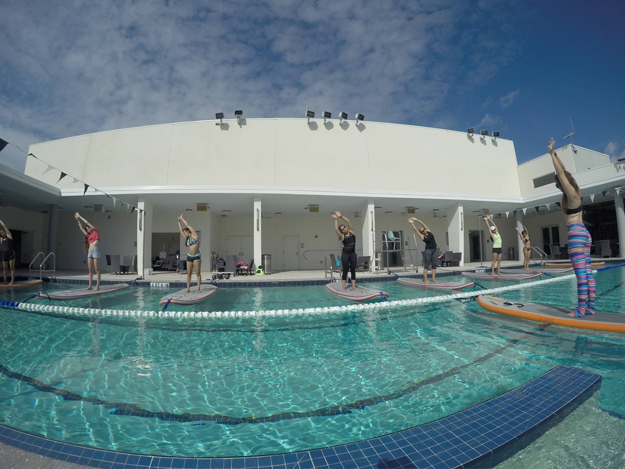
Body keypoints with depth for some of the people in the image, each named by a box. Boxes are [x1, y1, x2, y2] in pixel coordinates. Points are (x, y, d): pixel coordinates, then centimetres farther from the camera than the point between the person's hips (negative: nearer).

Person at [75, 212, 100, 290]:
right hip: (90, 252, 7)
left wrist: (80, 216, 16)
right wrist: (78, 220, 22)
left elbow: (87, 223, 6)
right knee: (90, 270, 5)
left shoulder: (96, 232, 4)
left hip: (96, 251, -7)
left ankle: (97, 286, -6)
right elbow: (81, 228, 23)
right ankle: (90, 286, 7)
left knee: (97, 269, -6)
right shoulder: (88, 235, 18)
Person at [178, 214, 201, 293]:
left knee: (198, 273, -3)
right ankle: (188, 288, 10)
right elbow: (181, 230, 22)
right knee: (189, 273, 5)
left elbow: (188, 225, 1)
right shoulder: (187, 238, 15)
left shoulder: (194, 235, 0)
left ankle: (198, 288, -2)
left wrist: (182, 219, 12)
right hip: (189, 257, 6)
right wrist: (179, 221, 23)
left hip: (196, 256, -6)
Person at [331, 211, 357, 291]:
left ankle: (353, 286, 9)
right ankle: (343, 287, 4)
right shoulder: (342, 236, -2)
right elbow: (336, 229, -14)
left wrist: (341, 216, -1)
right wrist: (336, 219, -9)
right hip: (345, 254, -3)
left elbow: (348, 221, 0)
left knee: (353, 270, 5)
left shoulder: (351, 231, 5)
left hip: (353, 253, 3)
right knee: (345, 270, 0)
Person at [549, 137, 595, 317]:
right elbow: (563, 172, 23)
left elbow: (561, 173, -12)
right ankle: (590, 307, 10)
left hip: (576, 234, -9)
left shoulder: (571, 194, -7)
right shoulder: (575, 193, 15)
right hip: (584, 233, 9)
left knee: (581, 273, -9)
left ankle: (581, 309, -7)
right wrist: (554, 154, 27)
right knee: (587, 272, 7)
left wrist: (551, 153, -7)